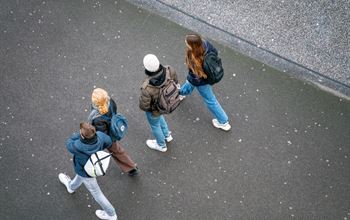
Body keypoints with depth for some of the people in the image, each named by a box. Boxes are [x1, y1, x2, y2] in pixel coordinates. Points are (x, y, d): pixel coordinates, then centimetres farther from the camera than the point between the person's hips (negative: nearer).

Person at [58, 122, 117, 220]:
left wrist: (79, 134, -24)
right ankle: (72, 186, 72)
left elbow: (69, 144, -22)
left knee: (96, 193, 19)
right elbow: (108, 142, -11)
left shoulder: (78, 147, -46)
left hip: (87, 172, -5)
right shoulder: (100, 135, -34)